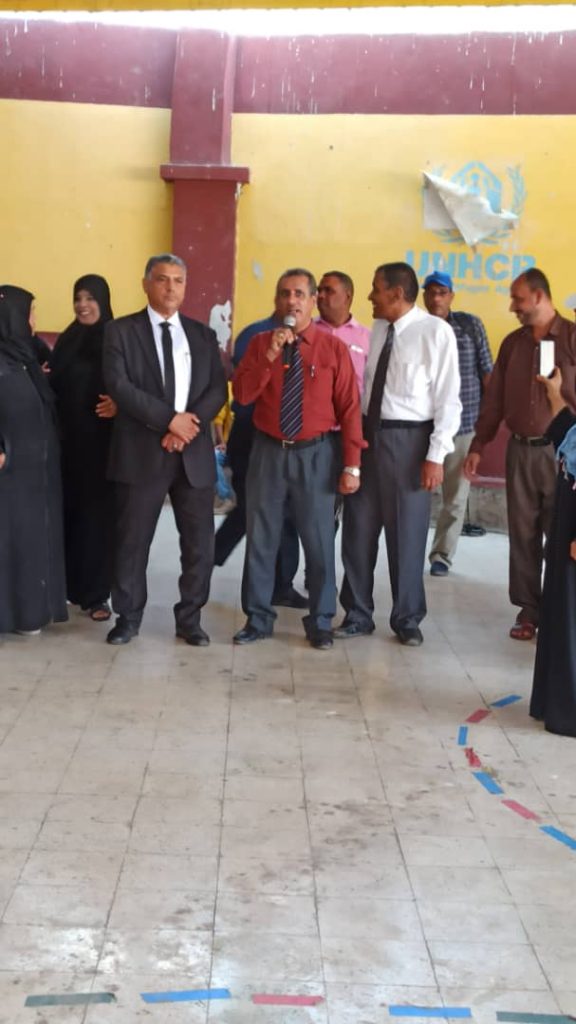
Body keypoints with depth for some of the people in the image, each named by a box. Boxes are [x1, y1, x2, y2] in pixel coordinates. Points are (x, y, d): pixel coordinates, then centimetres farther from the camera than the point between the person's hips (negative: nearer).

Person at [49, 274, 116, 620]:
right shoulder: (67, 340, 10)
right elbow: (54, 386, 10)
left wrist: (119, 404, -22)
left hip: (100, 439, -3)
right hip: (68, 437, 3)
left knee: (98, 512, 0)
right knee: (69, 509, 5)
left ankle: (96, 593, 5)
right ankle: (68, 584, 17)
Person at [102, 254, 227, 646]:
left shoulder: (203, 334, 13)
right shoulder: (121, 331, 3)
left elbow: (218, 388, 6)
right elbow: (118, 384, -10)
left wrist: (191, 424, -12)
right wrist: (170, 419, -16)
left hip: (194, 452, 3)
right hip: (141, 451, -3)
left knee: (200, 542, 5)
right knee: (132, 540, 4)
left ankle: (190, 619, 18)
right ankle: (128, 617, 18)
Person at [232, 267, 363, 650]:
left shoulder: (334, 347, -2)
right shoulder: (260, 343, 4)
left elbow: (349, 408, -3)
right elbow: (242, 395, -6)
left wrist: (351, 465, -8)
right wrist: (270, 355, -18)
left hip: (316, 454, -2)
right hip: (268, 452, 2)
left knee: (319, 541, 5)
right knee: (261, 539, 8)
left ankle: (320, 623, 19)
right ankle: (258, 619, 22)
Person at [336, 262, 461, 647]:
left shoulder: (436, 332, -10)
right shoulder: (375, 330, 7)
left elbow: (448, 399, -12)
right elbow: (360, 384, 8)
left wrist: (436, 455, -15)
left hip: (408, 439, -5)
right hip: (366, 433, 5)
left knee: (407, 532, 7)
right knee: (358, 529, 10)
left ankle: (407, 619, 25)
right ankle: (358, 614, 26)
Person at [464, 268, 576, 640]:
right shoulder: (512, 343, 9)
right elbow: (494, 399, 11)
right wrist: (478, 446, 9)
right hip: (520, 450, 4)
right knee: (523, 534, 7)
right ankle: (529, 609, 17)